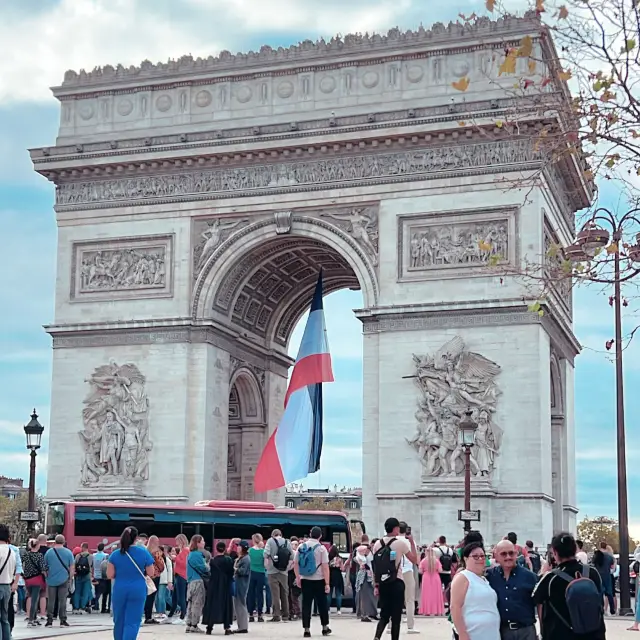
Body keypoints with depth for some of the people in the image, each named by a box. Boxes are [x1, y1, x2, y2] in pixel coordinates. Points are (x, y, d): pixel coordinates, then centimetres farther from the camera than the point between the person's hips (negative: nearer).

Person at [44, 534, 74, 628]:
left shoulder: (49, 552, 0)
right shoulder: (68, 552, -2)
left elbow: (45, 567, 5)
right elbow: (72, 567, 0)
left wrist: (47, 577, 17)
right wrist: (70, 577, 11)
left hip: (51, 580, 0)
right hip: (64, 580, 0)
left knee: (51, 601, 7)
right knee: (62, 600, 4)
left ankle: (49, 621, 7)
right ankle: (63, 621, 4)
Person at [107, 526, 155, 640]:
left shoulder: (115, 554, -1)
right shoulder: (143, 553, -4)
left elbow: (110, 575, -1)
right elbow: (150, 573, 1)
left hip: (119, 590, 2)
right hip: (138, 591, -2)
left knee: (119, 621, 16)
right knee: (132, 622, -4)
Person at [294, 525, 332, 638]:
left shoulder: (301, 547, 3)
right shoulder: (321, 548, -8)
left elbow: (295, 563, 5)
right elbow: (325, 566, -12)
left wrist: (298, 578, 15)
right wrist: (327, 583, -10)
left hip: (305, 579, 3)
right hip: (318, 580, -2)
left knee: (306, 604, 3)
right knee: (322, 604, 11)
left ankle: (306, 630, 1)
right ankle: (325, 628, 20)